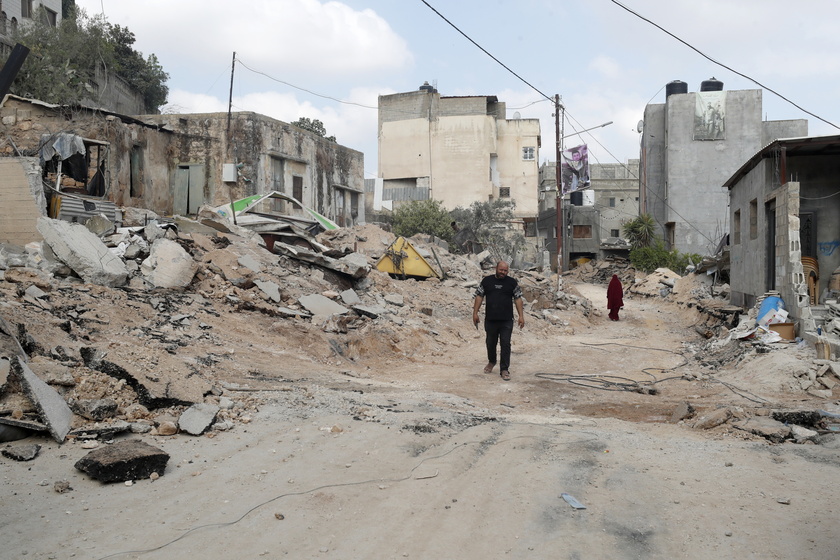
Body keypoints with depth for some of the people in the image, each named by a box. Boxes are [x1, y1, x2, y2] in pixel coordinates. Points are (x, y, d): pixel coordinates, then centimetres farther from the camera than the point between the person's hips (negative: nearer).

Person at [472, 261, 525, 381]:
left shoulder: (512, 283, 4)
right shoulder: (487, 281, 5)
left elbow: (518, 299, 4)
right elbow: (479, 296, 7)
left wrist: (521, 316, -2)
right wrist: (475, 313, 2)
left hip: (507, 321, -1)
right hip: (490, 320, 1)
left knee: (505, 344, -5)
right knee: (490, 343, 14)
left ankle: (504, 369, 1)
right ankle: (491, 362, 39)